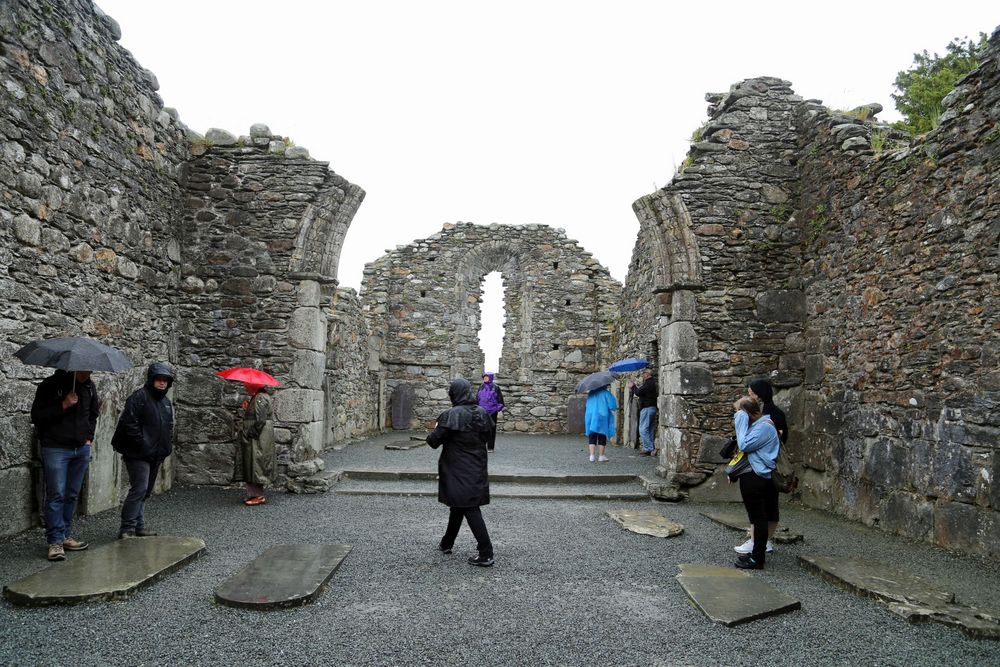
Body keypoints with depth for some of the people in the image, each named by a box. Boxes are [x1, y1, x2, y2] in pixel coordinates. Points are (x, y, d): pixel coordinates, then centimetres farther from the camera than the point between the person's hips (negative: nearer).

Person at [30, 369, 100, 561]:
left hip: (82, 449, 5)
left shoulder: (89, 386, 7)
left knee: (72, 495, 10)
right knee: (56, 495, -5)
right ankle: (55, 541, 1)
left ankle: (66, 536, 19)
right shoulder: (51, 384, -10)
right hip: (56, 449, -5)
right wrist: (63, 405, -21)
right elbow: (36, 416, -11)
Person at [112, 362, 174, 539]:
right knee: (139, 489, -14)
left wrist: (167, 446, 13)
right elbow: (129, 423, -18)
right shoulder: (139, 397, -11)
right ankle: (126, 529, -9)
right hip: (138, 455, -9)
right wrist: (142, 444, -19)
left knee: (146, 491, 14)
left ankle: (139, 526, 23)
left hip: (156, 456, 9)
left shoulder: (166, 402, 16)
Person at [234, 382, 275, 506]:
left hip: (258, 439, -11)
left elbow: (260, 421, -22)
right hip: (253, 439, 11)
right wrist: (246, 409, 8)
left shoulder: (260, 398, -16)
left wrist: (251, 434, -18)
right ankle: (253, 494, 18)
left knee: (256, 464, -6)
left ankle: (259, 496, -1)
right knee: (251, 466, 12)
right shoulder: (256, 397, 17)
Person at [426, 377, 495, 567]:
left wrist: (433, 433, 8)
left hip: (458, 471, -7)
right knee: (459, 504, 21)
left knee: (469, 508, -3)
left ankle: (486, 554, -4)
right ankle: (447, 543, 36)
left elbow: (434, 440, -14)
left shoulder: (451, 415, -18)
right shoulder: (482, 413, 1)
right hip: (477, 469, 7)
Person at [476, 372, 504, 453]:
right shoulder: (481, 388, 10)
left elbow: (500, 399, -2)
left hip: (492, 411, -3)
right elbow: (477, 398, 16)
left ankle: (490, 447, 9)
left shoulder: (495, 387, -2)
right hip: (482, 411, 3)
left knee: (491, 429, 2)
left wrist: (499, 410, -7)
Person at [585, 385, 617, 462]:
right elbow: (612, 404, -9)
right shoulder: (605, 393, -8)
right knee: (602, 437, 6)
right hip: (602, 417, -4)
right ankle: (601, 456, 8)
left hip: (591, 417, 4)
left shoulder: (590, 394, 7)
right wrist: (615, 407, 9)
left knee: (592, 437, 7)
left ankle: (592, 456, -2)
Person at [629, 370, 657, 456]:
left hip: (647, 408, -10)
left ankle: (647, 449, -10)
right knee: (650, 429, 11)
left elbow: (638, 392, -20)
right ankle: (649, 449, 14)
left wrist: (633, 386, -1)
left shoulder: (648, 383, -14)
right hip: (652, 407, 10)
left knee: (643, 429, -9)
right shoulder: (653, 383, 17)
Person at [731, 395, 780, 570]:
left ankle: (757, 559, 6)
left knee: (759, 518, -2)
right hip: (752, 476, 10)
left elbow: (744, 446, -23)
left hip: (756, 478, -10)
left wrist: (741, 424, -17)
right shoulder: (757, 425, 13)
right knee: (757, 517, 18)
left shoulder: (763, 427, -18)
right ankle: (756, 553, 29)